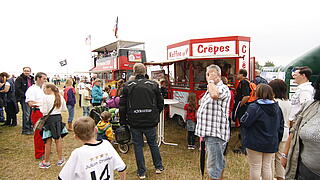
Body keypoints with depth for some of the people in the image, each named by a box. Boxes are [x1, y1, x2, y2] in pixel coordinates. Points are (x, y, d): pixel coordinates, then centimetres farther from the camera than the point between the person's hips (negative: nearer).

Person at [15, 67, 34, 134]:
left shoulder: (31, 79, 16)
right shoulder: (19, 79, -5)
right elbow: (17, 89, -12)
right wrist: (24, 95, -17)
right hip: (24, 99, -7)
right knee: (26, 114, -8)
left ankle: (29, 127, 23)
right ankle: (25, 129, 1)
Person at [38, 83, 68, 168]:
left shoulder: (46, 97, -14)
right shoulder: (60, 97, 1)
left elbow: (44, 111, -14)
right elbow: (64, 109, 7)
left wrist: (40, 107, 5)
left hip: (49, 119, -5)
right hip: (58, 118, 5)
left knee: (48, 142, 6)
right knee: (58, 140, 15)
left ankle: (46, 162, 20)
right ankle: (60, 160, 25)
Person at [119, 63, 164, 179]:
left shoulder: (127, 86, -4)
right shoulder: (153, 85, -2)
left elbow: (122, 106, -3)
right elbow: (160, 103, 3)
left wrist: (123, 121, 8)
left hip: (134, 122, -1)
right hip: (151, 122, 1)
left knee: (138, 146, 12)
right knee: (153, 144, 18)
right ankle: (159, 167, 31)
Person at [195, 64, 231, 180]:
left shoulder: (223, 88, -11)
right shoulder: (210, 89, 18)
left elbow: (215, 95, -37)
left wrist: (211, 81, -17)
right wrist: (203, 133, 23)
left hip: (216, 133, -9)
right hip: (209, 133, 10)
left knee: (214, 166, -5)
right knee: (219, 161, 23)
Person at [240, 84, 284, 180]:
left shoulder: (254, 107, -20)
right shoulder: (277, 107, 4)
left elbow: (244, 123, -21)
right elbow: (281, 126, 10)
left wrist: (244, 116, -1)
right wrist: (278, 140, 20)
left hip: (255, 143, -6)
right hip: (271, 143, 6)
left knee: (255, 167, 6)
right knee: (267, 166, 18)